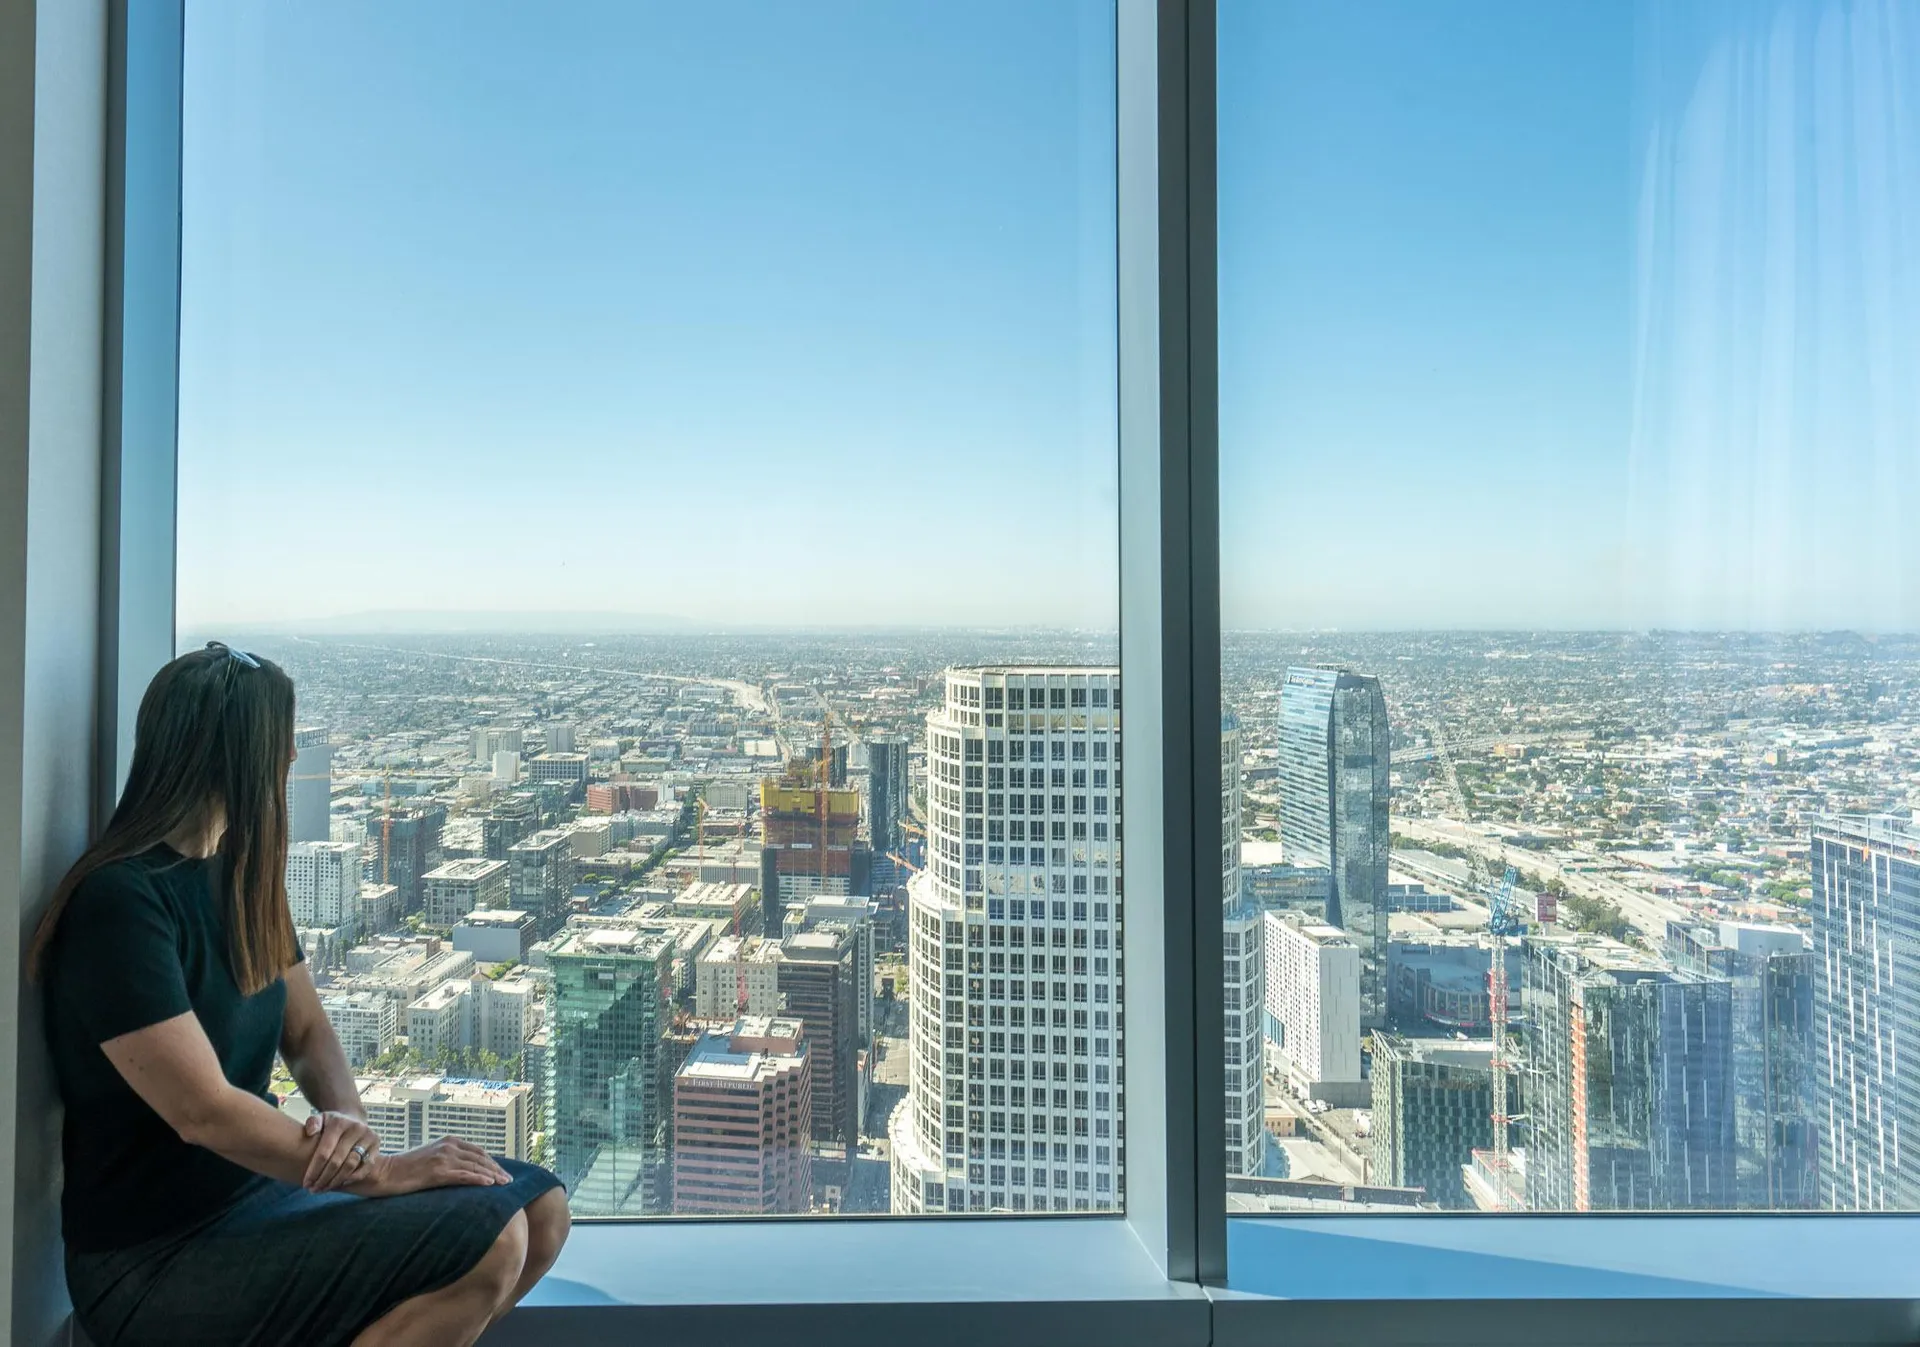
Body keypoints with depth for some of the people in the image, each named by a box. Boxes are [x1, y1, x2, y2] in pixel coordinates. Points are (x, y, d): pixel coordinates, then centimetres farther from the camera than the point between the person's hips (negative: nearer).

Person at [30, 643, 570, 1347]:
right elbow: (204, 1111, -25)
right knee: (485, 1240, -24)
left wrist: (348, 1118, -12)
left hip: (261, 1184, 8)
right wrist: (380, 1171, -20)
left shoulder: (238, 875, 7)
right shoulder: (120, 901, -21)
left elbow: (308, 1031, 8)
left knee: (538, 1208, -2)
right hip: (157, 1262, -8)